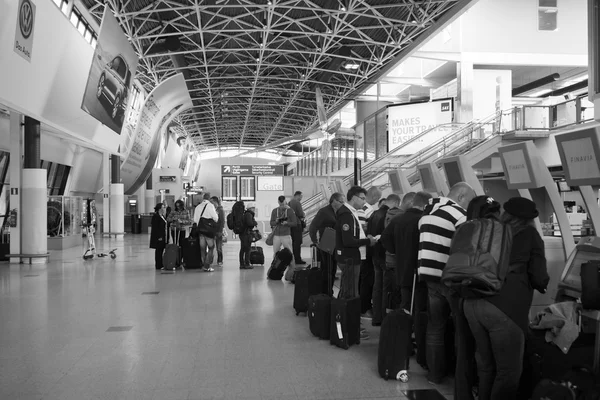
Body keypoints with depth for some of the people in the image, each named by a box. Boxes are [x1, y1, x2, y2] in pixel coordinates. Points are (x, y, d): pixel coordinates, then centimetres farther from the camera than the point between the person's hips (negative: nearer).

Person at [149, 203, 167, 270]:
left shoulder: (162, 216, 14)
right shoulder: (155, 216, -14)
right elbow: (155, 228, -18)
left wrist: (165, 237, 16)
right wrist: (159, 237, -21)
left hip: (162, 236, 9)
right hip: (158, 237, -9)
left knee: (161, 250, 11)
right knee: (158, 251, -3)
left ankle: (160, 264, 17)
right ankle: (158, 265, 3)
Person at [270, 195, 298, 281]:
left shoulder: (290, 211, 1)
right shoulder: (274, 211, 8)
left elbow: (295, 223, 0)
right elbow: (271, 223, 9)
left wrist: (287, 223, -17)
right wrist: (276, 221, -12)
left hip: (286, 235, -3)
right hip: (276, 235, 3)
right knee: (275, 254, 10)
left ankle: (292, 272, -5)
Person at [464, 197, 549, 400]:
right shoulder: (530, 235, 5)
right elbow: (539, 278, 2)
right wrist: (542, 283, 25)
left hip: (473, 303, 6)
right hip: (505, 307, -6)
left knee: (485, 364, 22)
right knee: (509, 370, 7)